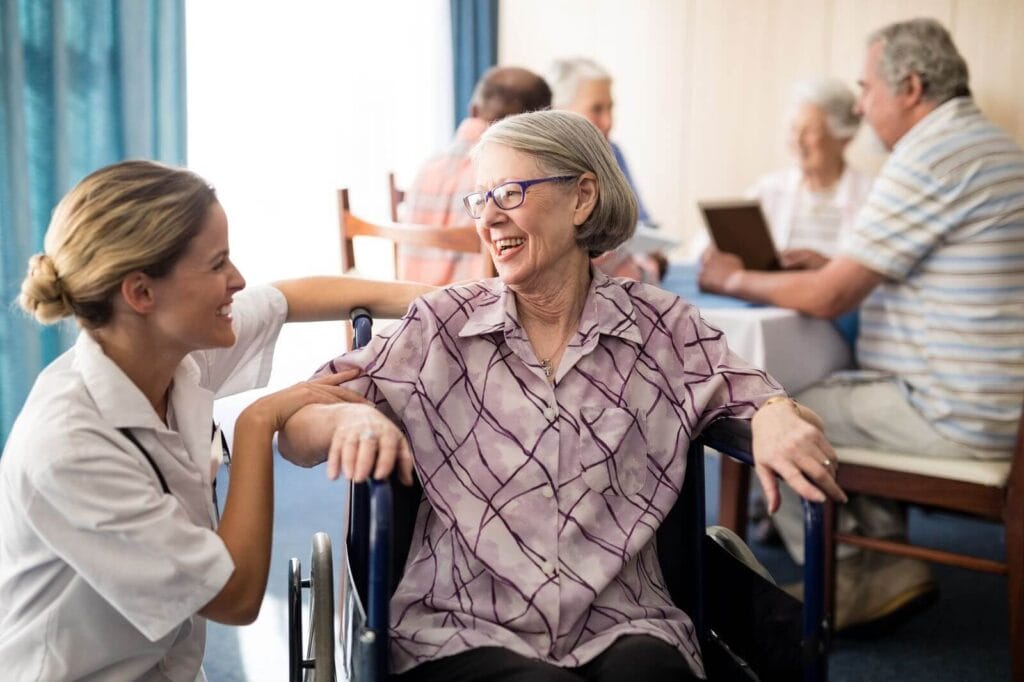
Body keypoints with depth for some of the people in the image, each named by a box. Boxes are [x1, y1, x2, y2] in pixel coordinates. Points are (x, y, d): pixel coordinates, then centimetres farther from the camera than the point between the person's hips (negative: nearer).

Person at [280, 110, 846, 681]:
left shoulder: (662, 328, 8)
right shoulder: (439, 327, 6)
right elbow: (294, 432, 4)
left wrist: (776, 418, -16)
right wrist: (351, 419, -19)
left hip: (622, 631, 1)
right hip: (464, 634, -1)